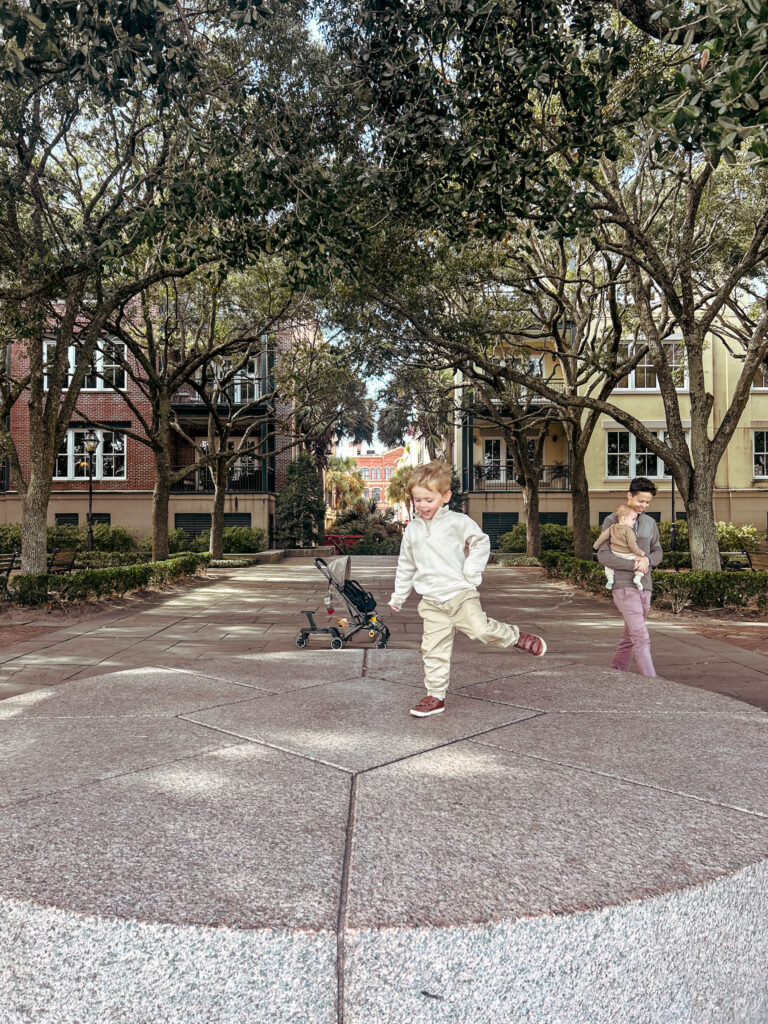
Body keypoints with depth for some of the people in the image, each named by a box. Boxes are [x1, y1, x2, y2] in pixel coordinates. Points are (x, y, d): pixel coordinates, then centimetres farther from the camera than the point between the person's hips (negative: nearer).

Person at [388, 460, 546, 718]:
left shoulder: (458, 522, -3)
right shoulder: (412, 529, 11)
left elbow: (481, 543, -1)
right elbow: (405, 565, 20)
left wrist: (471, 572, -8)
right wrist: (399, 596, 24)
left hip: (461, 593, -4)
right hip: (432, 602, 4)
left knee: (481, 629, -18)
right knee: (433, 649, 3)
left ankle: (517, 637, 10)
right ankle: (435, 696, 15)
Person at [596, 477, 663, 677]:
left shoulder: (650, 523, 14)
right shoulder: (612, 521, -3)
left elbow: (657, 551, 18)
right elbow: (603, 555, -9)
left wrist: (647, 559, -6)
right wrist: (633, 565, -16)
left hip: (644, 586, 6)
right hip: (623, 586, -6)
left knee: (630, 637, 12)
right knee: (641, 637, -13)